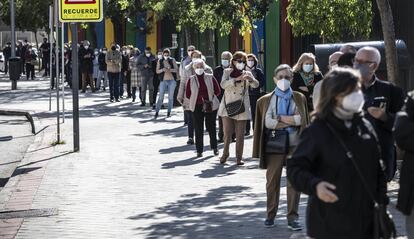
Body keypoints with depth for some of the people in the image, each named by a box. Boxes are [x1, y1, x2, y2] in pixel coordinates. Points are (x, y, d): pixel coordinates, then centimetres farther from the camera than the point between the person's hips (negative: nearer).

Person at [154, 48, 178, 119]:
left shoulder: (172, 60, 2)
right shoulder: (160, 61, 4)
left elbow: (176, 70, -2)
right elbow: (157, 71, 3)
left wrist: (170, 70, -20)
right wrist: (162, 70, -16)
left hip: (172, 80, 0)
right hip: (163, 81, 0)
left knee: (171, 97, 2)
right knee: (161, 97, -6)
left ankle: (169, 112, 10)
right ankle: (157, 112, -4)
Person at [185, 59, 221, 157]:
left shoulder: (210, 78, 2)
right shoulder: (191, 80, 1)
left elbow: (217, 91, 6)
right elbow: (187, 94, 5)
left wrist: (211, 98, 1)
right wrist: (195, 100, 0)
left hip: (210, 106, 0)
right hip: (197, 107, 0)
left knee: (211, 127, 7)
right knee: (198, 129, 0)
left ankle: (214, 147, 22)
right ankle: (199, 150, 5)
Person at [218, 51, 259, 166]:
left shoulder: (247, 74, 11)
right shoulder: (227, 72, 6)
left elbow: (256, 85, -5)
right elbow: (223, 84, -11)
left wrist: (250, 79, -26)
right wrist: (236, 79, -22)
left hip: (242, 108, 1)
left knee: (240, 135, 1)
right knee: (227, 133, -4)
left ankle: (239, 157, 8)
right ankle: (225, 154, 17)